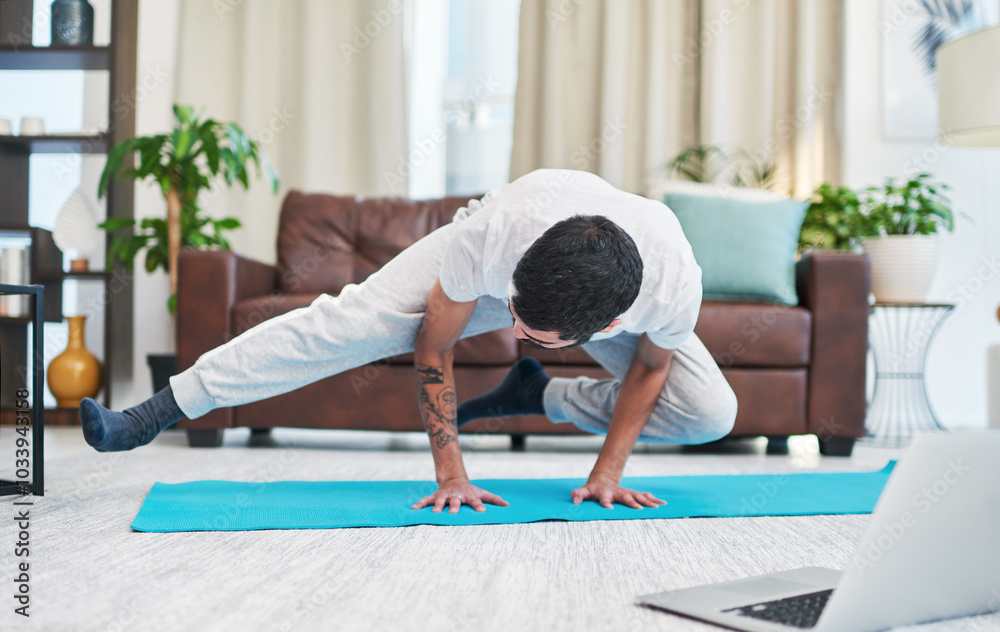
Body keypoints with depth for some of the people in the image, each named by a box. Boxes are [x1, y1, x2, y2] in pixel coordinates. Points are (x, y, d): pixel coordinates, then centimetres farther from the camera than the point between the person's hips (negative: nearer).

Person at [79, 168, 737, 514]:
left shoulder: (675, 286, -43)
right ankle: (152, 414, -16)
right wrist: (451, 475, -23)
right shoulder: (492, 235, -45)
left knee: (714, 413, -12)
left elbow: (649, 366, -16)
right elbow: (433, 348, -26)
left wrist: (608, 474, -12)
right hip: (506, 249, -2)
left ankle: (539, 395, 7)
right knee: (350, 320, -22)